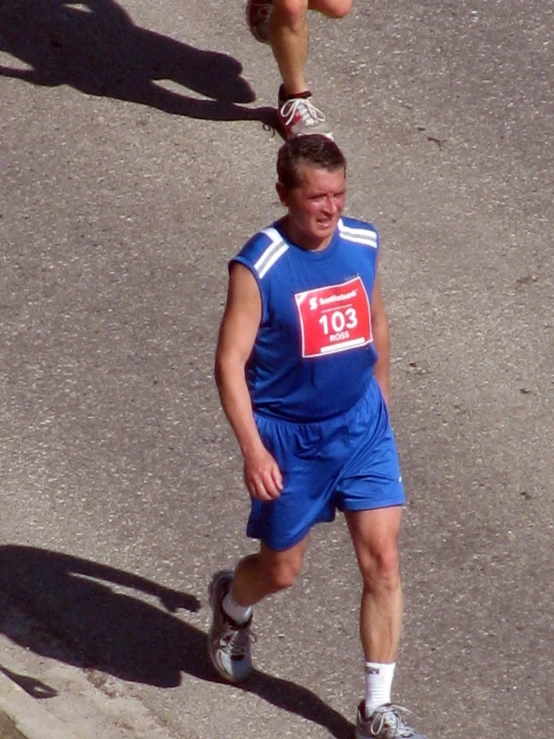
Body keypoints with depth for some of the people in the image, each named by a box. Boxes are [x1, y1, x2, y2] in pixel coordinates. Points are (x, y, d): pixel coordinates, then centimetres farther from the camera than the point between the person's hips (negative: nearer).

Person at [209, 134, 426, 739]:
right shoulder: (258, 268, -21)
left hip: (361, 423, 4)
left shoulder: (362, 243, -5)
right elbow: (230, 363, -21)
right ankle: (231, 604, 50)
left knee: (382, 559, -2)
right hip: (288, 436, -4)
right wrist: (253, 451, -28)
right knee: (282, 568, 13)